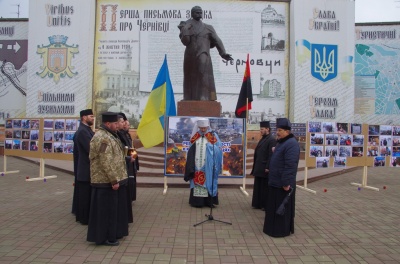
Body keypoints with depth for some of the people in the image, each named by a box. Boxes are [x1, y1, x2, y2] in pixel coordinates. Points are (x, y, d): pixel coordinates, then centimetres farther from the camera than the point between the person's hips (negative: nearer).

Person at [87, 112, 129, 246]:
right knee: (106, 209, 0)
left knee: (113, 208, 18)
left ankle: (112, 234, 29)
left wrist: (116, 179, 19)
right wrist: (114, 180, -22)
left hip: (110, 179, 10)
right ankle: (105, 237, 12)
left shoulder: (108, 135, 14)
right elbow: (106, 162, -25)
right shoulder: (102, 138, -20)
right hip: (106, 181, -10)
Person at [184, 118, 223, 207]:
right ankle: (197, 201, 10)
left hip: (208, 165, -2)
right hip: (197, 165, 3)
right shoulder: (195, 137, 8)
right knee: (196, 181, 3)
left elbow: (218, 150, -3)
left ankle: (209, 201, 7)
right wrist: (190, 166, 3)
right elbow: (191, 151, 9)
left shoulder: (213, 136, 0)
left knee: (208, 181, 0)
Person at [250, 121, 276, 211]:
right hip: (258, 168, 9)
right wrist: (255, 167, 14)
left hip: (265, 168, -9)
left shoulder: (271, 140, -13)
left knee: (265, 188, 3)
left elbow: (271, 155, -19)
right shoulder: (262, 139, 15)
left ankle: (265, 205, 14)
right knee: (257, 186, 14)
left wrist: (268, 167, -21)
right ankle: (257, 204, 23)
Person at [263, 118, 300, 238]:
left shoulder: (291, 144, -19)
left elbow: (290, 166, -25)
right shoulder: (282, 142, 14)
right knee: (274, 207, 17)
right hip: (275, 182, 10)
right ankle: (273, 228, 29)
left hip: (283, 184, -10)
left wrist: (286, 183, -25)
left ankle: (282, 230, 15)